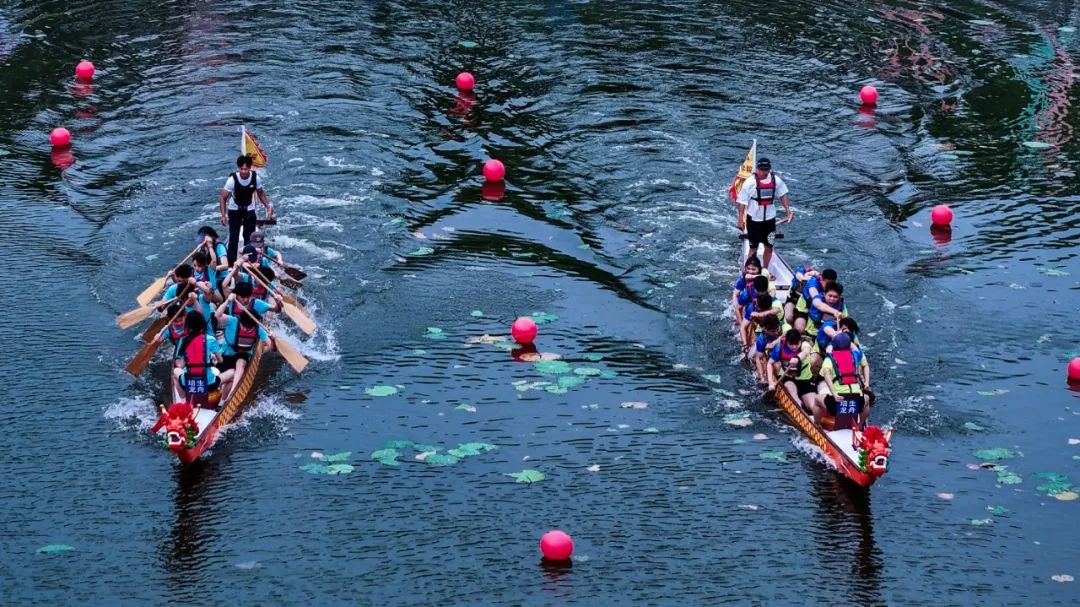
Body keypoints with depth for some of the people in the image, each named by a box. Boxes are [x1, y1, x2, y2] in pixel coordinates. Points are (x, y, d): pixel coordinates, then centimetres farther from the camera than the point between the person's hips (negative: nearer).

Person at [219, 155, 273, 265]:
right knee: (234, 238, -9)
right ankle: (231, 264, -6)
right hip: (235, 211, -3)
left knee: (250, 238, 4)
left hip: (249, 210, 3)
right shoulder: (233, 179, -25)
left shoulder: (255, 177, -16)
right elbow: (222, 198, -19)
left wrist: (268, 206, -10)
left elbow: (260, 193, 3)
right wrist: (223, 215, -28)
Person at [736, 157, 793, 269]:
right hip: (754, 219, -4)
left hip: (770, 218, 4)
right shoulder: (750, 183, -16)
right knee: (753, 247, 4)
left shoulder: (776, 180, -6)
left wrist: (788, 211, 3)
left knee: (769, 247, 12)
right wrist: (741, 220, -14)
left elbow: (782, 195, 9)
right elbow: (742, 202, -12)